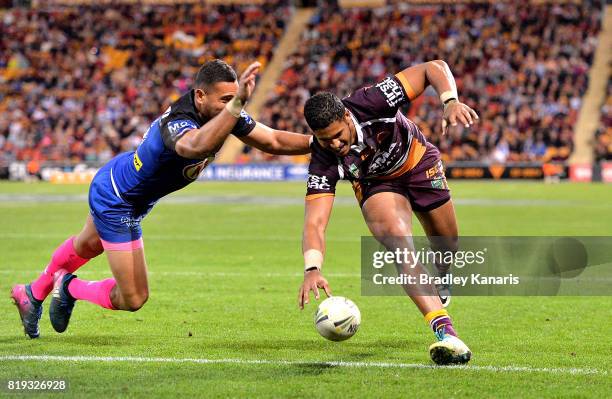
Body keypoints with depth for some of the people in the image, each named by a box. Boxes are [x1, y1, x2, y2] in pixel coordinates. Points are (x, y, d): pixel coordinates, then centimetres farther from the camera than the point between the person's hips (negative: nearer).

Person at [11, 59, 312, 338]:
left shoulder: (226, 112, -18)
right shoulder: (177, 123, -43)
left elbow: (273, 141, -9)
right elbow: (195, 146, -69)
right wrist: (237, 105, -80)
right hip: (114, 200, -10)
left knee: (87, 246, 35)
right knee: (133, 299, -7)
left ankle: (32, 294, 61)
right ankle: (69, 287, 22)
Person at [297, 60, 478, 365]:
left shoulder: (371, 103, -37)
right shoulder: (323, 162, -33)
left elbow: (434, 68, -33)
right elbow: (315, 222, -38)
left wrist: (451, 102, -51)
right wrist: (312, 269, -55)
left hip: (418, 162, 1)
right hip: (376, 184, -1)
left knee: (447, 246, 11)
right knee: (397, 237, -30)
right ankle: (444, 331, -37)